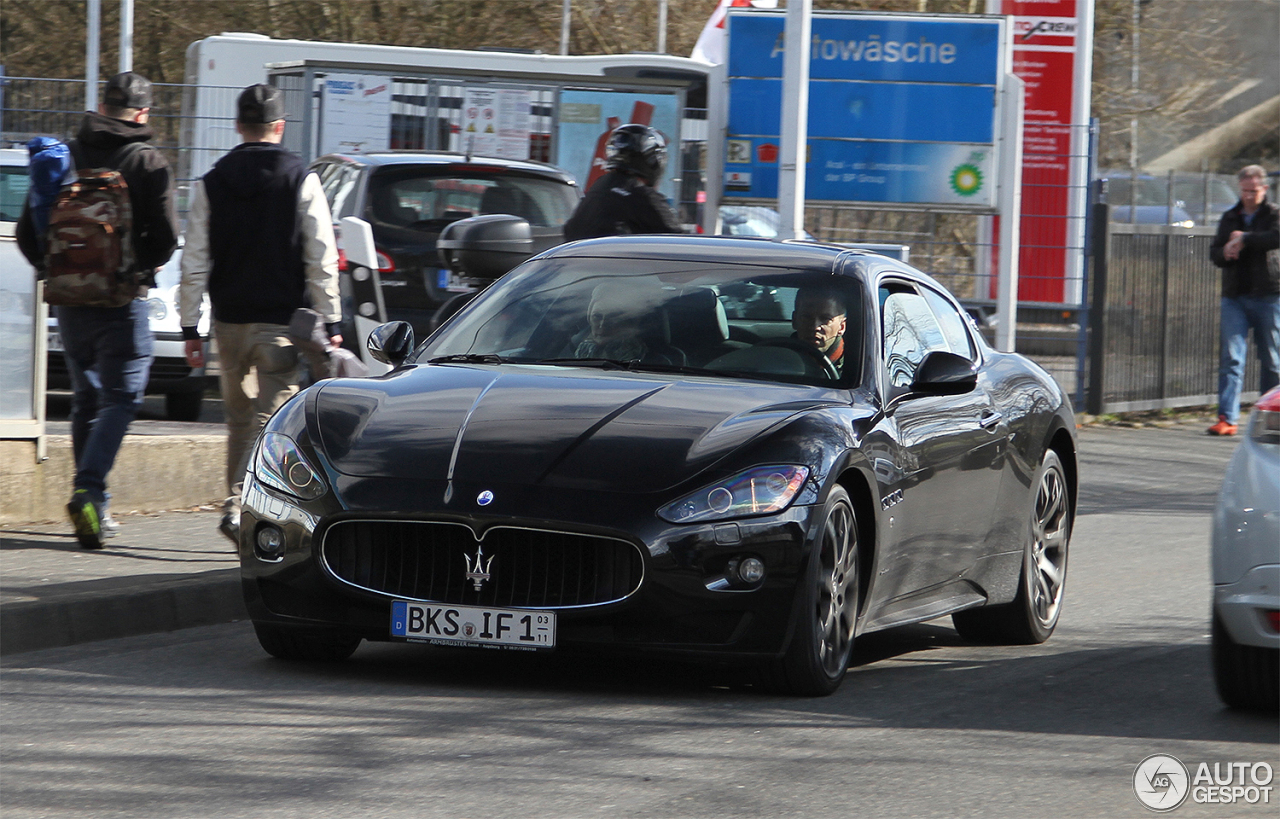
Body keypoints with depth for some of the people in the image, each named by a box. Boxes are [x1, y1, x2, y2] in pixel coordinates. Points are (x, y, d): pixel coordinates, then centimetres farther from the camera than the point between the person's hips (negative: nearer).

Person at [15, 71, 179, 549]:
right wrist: (141, 268, 7)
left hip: (70, 301, 5)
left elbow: (27, 232, 6)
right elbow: (165, 237, -12)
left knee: (87, 400, 15)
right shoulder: (149, 165, -7)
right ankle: (88, 491, -21)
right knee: (120, 398, -2)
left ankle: (95, 509, 15)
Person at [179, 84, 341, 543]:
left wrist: (190, 327, 7)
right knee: (271, 418, -4)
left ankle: (239, 502, 20)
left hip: (230, 320, 3)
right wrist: (330, 321, -2)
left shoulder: (211, 184, 2)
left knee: (239, 417, 17)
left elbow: (194, 264, 2)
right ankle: (241, 505, -18)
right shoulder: (301, 180, -5)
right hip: (282, 322, -3)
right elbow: (321, 259, -7)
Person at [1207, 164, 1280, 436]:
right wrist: (1225, 253, -7)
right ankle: (1227, 418, -12)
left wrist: (1245, 239, -19)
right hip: (1235, 296, 3)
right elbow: (1214, 252, 15)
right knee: (1231, 357, -7)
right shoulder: (1230, 218, 16)